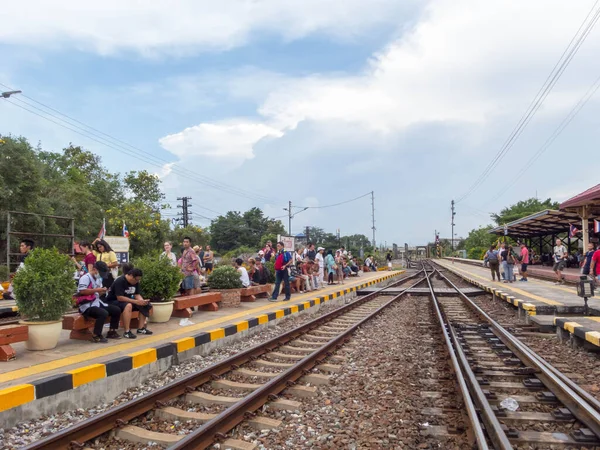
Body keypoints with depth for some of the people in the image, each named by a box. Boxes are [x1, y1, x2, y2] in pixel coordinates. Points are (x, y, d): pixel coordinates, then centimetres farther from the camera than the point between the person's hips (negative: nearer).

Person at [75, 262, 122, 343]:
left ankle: (111, 332, 13)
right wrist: (96, 290, -21)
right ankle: (96, 336, -21)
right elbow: (82, 291, -24)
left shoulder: (98, 279, 20)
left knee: (116, 309, 2)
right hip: (87, 306, -10)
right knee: (104, 313, -34)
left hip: (97, 303, 10)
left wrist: (102, 291, 2)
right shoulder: (85, 278, -10)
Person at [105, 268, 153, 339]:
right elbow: (120, 298, -30)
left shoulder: (136, 282, 0)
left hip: (126, 301, 8)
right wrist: (135, 301, -32)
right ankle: (127, 332, -35)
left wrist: (142, 301, -20)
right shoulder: (120, 281, -24)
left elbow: (137, 295, 3)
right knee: (128, 305, -38)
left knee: (145, 305, -6)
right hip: (113, 301, -8)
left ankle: (141, 328, -4)